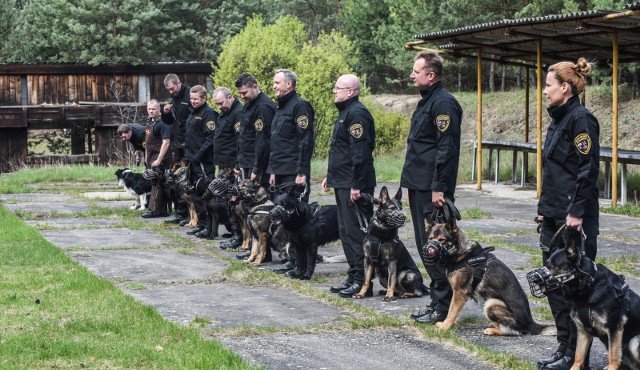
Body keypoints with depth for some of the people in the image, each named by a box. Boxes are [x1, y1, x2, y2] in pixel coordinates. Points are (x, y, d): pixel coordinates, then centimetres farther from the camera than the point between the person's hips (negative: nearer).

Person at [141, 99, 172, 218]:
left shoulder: (162, 123, -16)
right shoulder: (149, 121, 12)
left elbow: (166, 142, -21)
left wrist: (159, 160, -23)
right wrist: (147, 156, 20)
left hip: (160, 156, -9)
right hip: (151, 155, 9)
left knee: (157, 183, -9)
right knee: (155, 182, 10)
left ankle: (154, 210, -7)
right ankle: (162, 211, 13)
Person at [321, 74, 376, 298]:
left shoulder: (357, 113, -15)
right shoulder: (346, 112, 18)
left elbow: (360, 152, -22)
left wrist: (356, 185, -25)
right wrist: (330, 176, 23)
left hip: (354, 185, -11)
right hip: (343, 184, 11)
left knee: (356, 232, -8)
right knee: (346, 232, 14)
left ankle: (363, 281, -5)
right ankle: (354, 276, 20)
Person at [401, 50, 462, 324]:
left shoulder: (443, 103, -15)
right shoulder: (427, 101, 17)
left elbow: (446, 149, -21)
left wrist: (438, 188, -23)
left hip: (432, 189, -10)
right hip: (420, 187, 10)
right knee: (426, 245, 13)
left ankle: (444, 307, -2)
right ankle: (437, 299, 21)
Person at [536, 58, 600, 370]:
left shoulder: (581, 119, -13)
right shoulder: (559, 119, 15)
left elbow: (588, 170, -18)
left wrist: (576, 212, -20)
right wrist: (544, 209, 18)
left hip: (575, 219, -10)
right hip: (554, 217, 10)